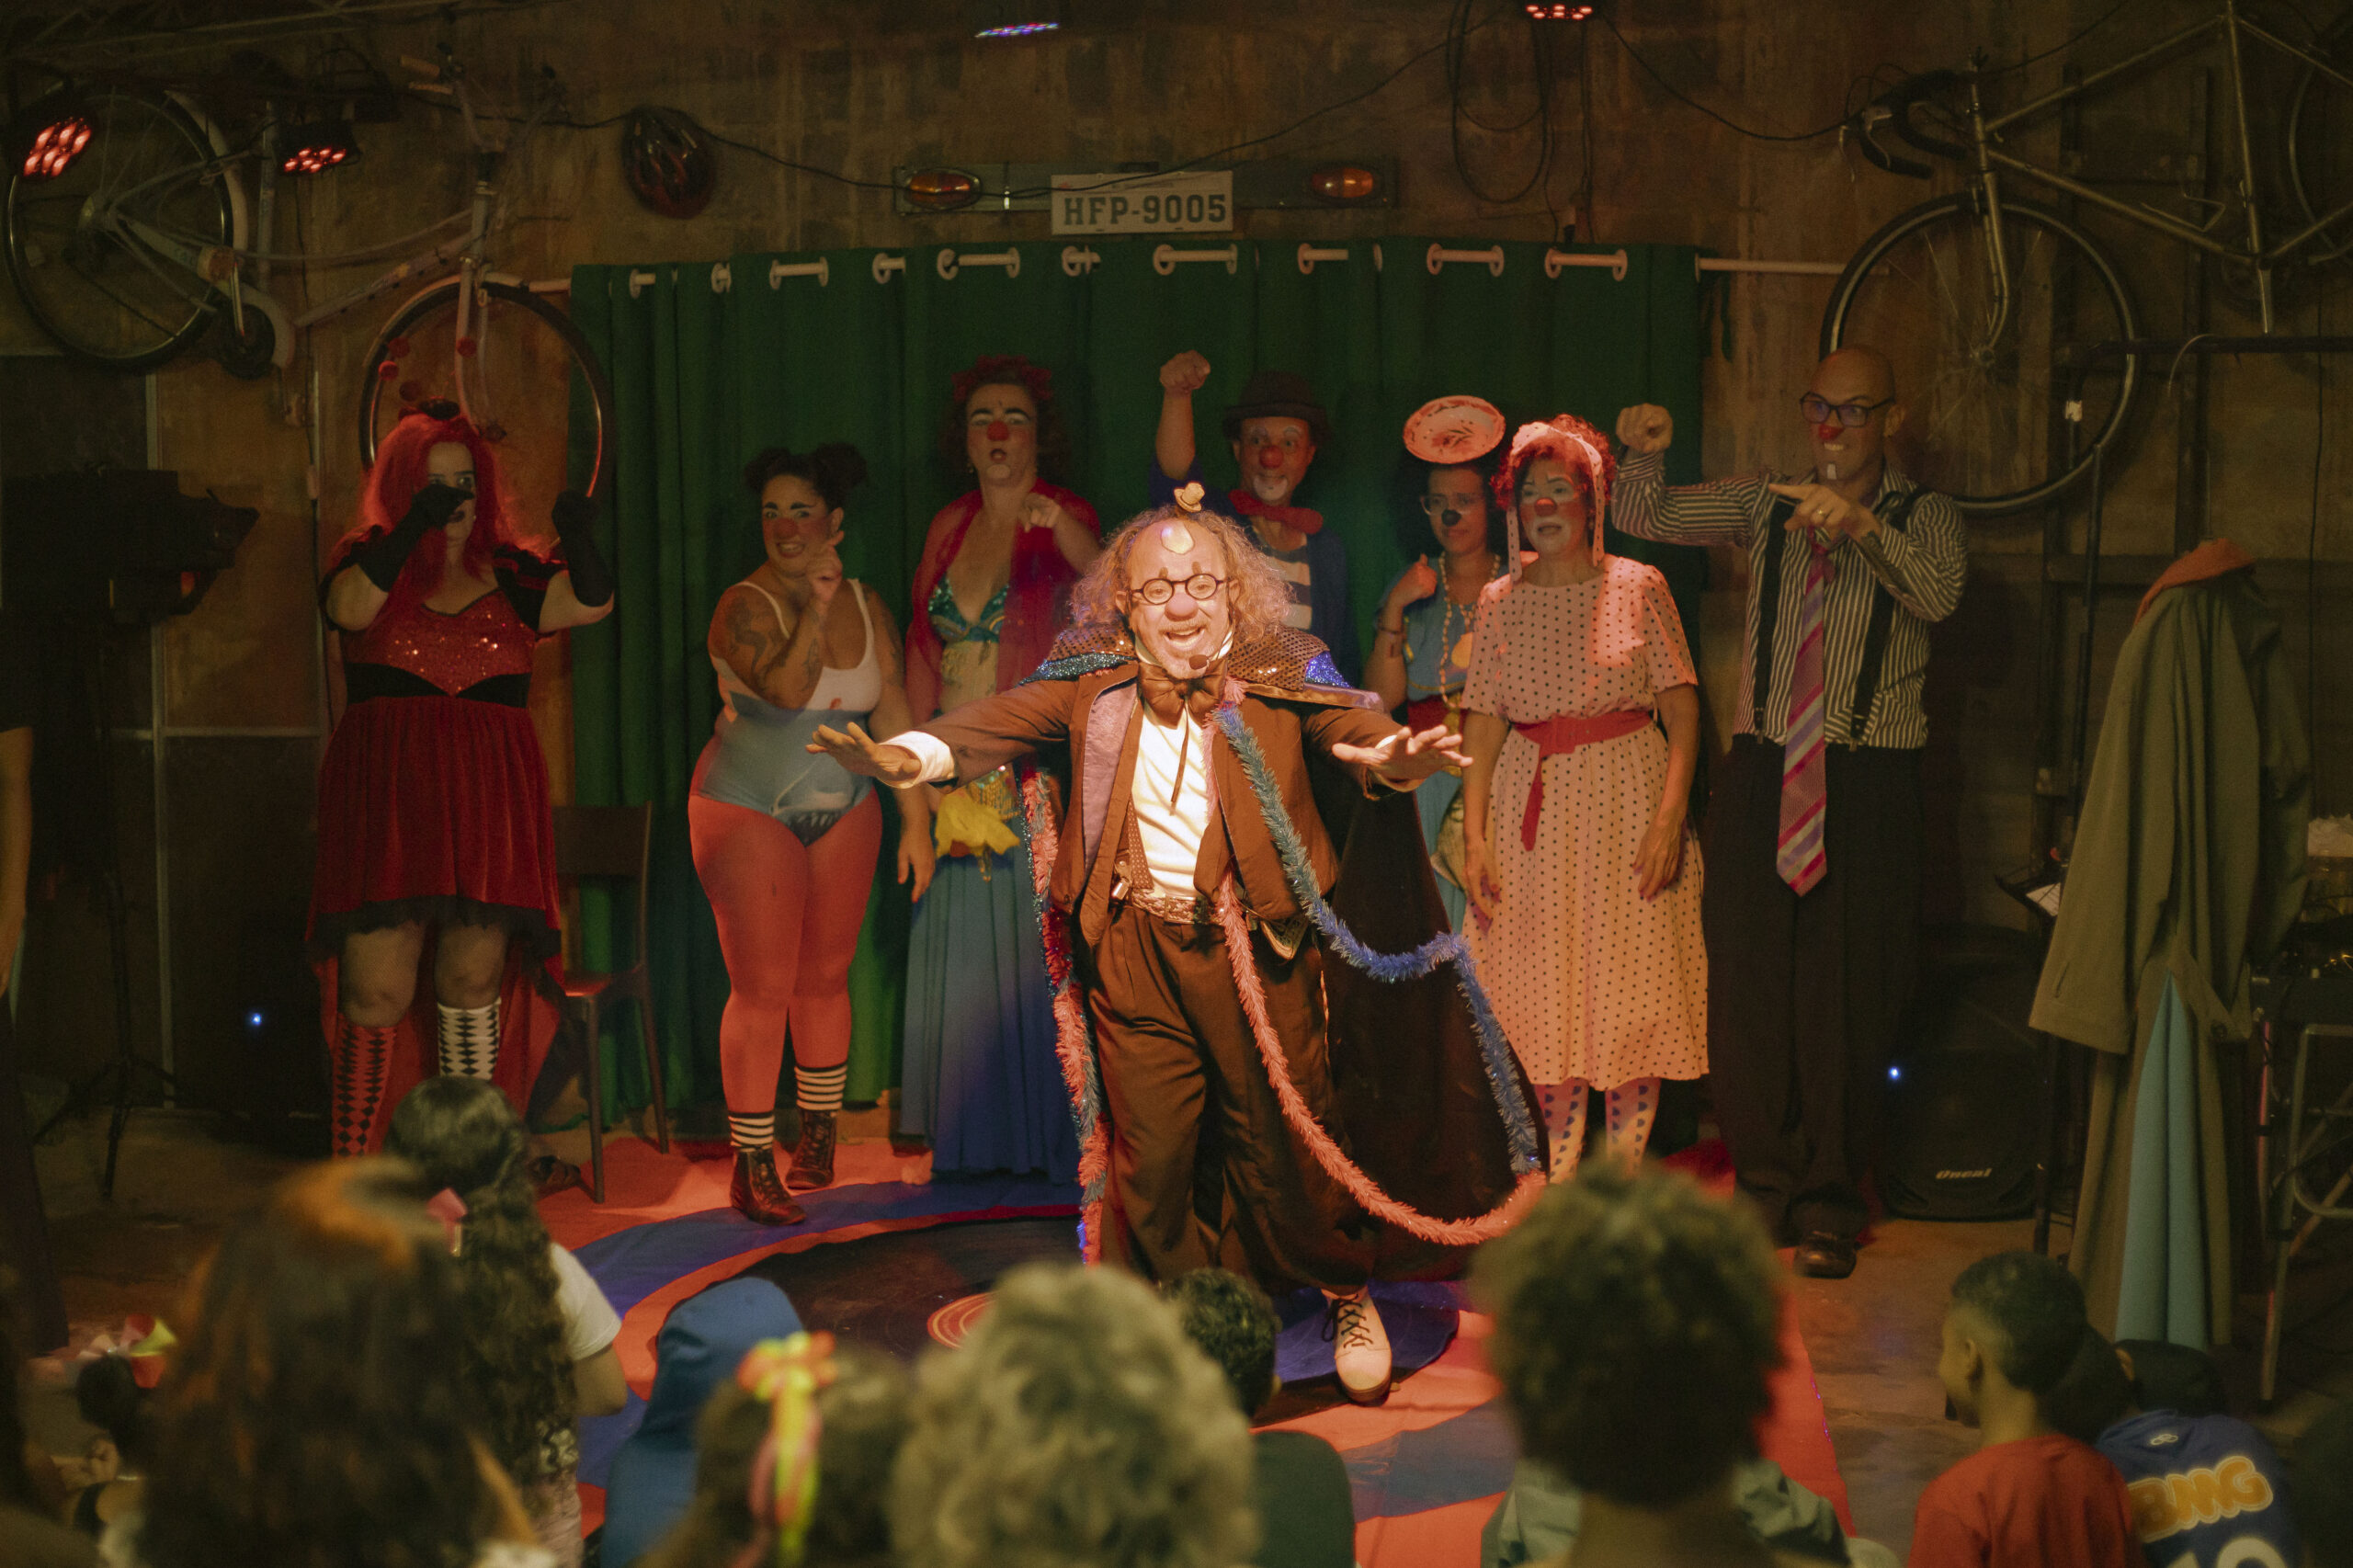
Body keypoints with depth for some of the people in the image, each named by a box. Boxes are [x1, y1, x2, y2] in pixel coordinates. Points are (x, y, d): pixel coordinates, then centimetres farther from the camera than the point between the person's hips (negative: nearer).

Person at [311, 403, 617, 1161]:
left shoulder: (508, 574, 12)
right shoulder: (369, 561, 8)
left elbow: (591, 602, -4)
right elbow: (352, 607, -15)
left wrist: (580, 540, -22)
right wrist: (412, 528, -22)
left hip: (488, 803, 2)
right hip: (383, 794, -2)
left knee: (474, 978, 3)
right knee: (377, 991, -5)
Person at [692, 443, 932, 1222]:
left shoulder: (867, 608, 4)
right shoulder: (744, 607, -11)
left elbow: (894, 717, 6)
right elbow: (787, 690, -27)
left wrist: (916, 820, 4)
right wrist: (815, 607, -29)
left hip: (844, 814, 4)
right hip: (749, 813, -4)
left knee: (826, 979, 9)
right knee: (763, 989, -7)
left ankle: (818, 1140, 25)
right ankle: (751, 1167, 1)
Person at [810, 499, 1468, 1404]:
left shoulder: (1280, 675, 1)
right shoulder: (1093, 682, 4)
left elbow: (1350, 728, -14)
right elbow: (1001, 721, -7)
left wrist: (1394, 758, -39)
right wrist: (904, 757, -26)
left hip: (1255, 946, -1)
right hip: (1135, 949, 1)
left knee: (1281, 1135, 8)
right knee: (1150, 1150, 6)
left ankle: (1346, 1298, 33)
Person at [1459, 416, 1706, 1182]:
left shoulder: (1638, 587, 1)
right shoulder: (1500, 601, 7)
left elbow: (1682, 709, -3)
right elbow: (1484, 720, 4)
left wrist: (1669, 817, -13)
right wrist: (1474, 836, -4)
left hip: (1626, 799, -2)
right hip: (1534, 812, 2)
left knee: (1632, 991, -1)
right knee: (1545, 999, 2)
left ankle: (1625, 1173, 11)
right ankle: (1561, 1181, 12)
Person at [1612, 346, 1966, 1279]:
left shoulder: (1922, 517, 4)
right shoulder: (1766, 508, 13)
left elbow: (1937, 593, -16)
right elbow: (1644, 519, 8)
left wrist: (1862, 523, -32)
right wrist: (1645, 457, -13)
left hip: (1866, 781, -3)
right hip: (1762, 772, 3)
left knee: (1845, 994, -2)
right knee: (1746, 985, 3)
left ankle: (1829, 1204, 11)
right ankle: (1764, 1185, 18)